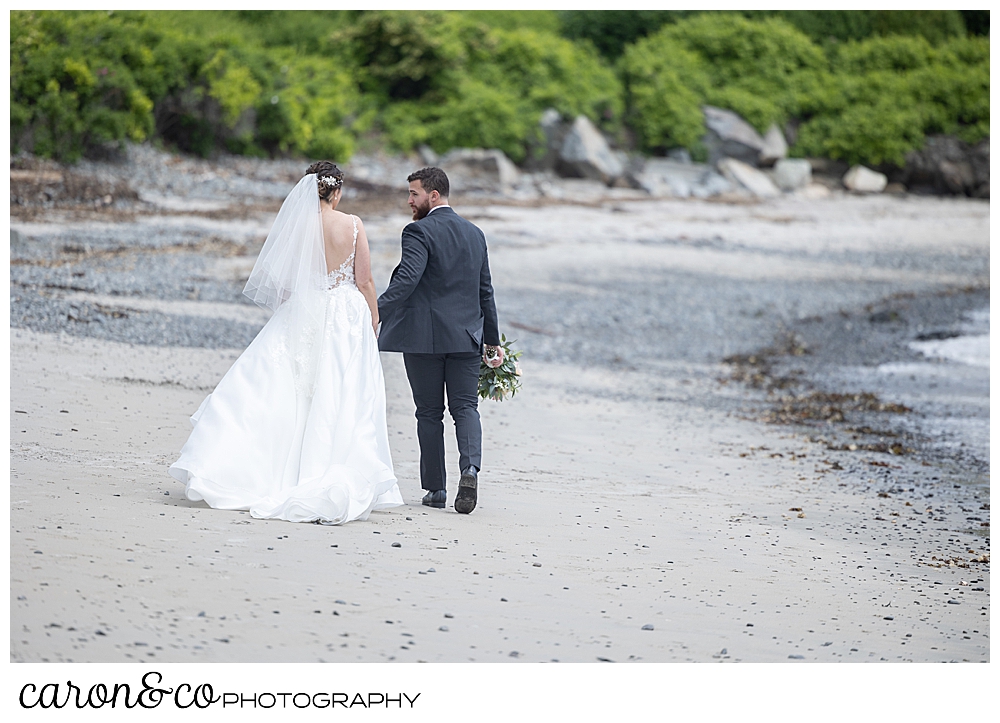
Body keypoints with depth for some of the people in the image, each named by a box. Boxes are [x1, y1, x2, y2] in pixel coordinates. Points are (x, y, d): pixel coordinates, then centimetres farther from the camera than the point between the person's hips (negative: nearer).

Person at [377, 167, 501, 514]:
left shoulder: (420, 232, -9)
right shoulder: (475, 234, 13)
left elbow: (405, 281, -22)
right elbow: (485, 291, 17)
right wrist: (492, 339, 22)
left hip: (424, 338, -5)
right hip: (466, 337, 5)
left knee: (429, 413, 4)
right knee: (465, 407, 4)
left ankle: (435, 488, 8)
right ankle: (470, 468, -21)